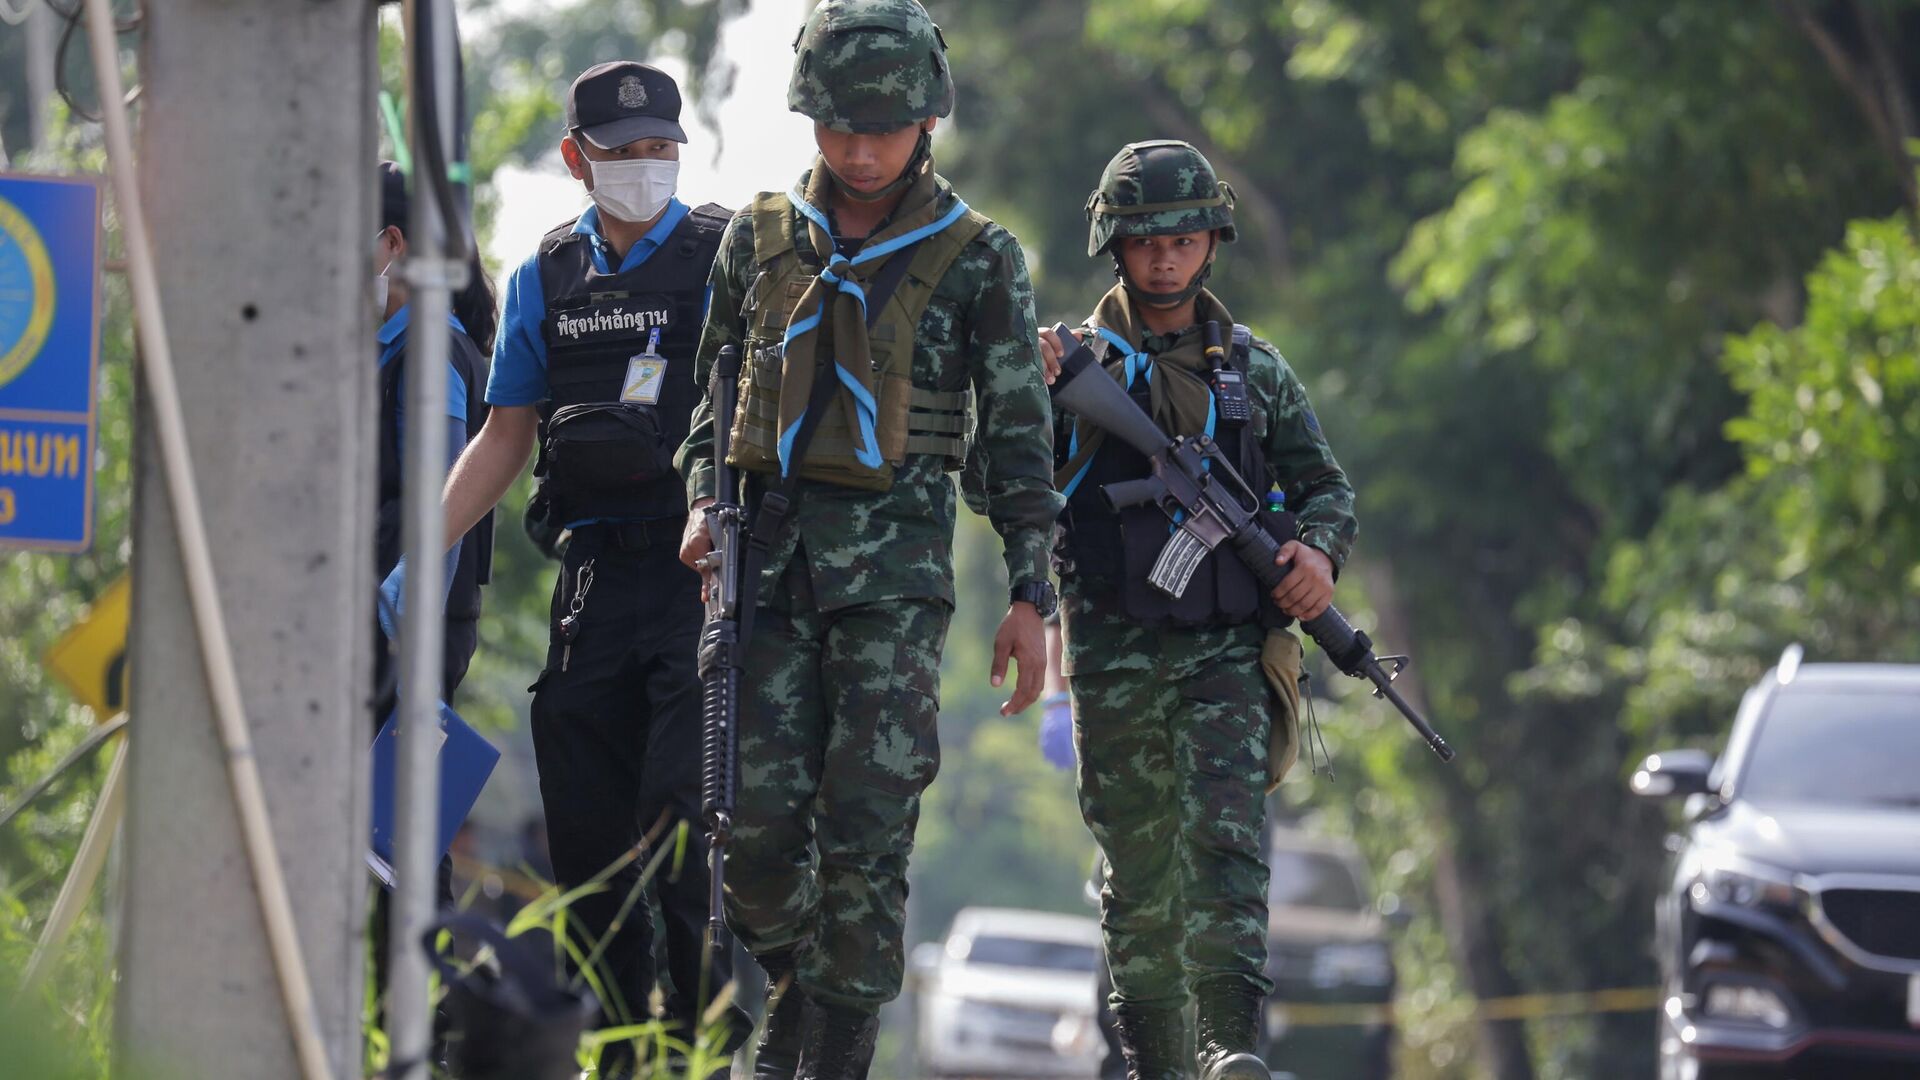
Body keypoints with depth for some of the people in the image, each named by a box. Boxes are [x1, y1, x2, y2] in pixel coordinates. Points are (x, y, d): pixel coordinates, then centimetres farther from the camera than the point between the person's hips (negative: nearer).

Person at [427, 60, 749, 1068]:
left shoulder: (725, 255, 0)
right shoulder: (546, 277, 14)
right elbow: (504, 436, 19)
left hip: (704, 568, -5)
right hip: (594, 574, 5)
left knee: (681, 811, -14)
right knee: (585, 826, 3)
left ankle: (707, 1044, -6)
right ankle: (623, 1047, 12)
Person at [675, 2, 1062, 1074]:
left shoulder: (978, 259, 2)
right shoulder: (761, 235, 10)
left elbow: (1020, 435, 4)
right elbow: (717, 383, 21)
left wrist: (1031, 594, -1)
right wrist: (703, 504, 5)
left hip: (896, 561, -3)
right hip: (768, 544, 3)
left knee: (867, 822, -8)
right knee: (759, 814, -2)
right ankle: (796, 987, 23)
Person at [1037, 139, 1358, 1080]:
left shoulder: (1253, 368, 13)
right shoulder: (1074, 361, 7)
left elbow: (1325, 483, 18)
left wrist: (1320, 549, -3)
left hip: (1228, 648, 0)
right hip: (1115, 653, 0)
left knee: (1225, 842, -16)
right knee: (1138, 870, 3)